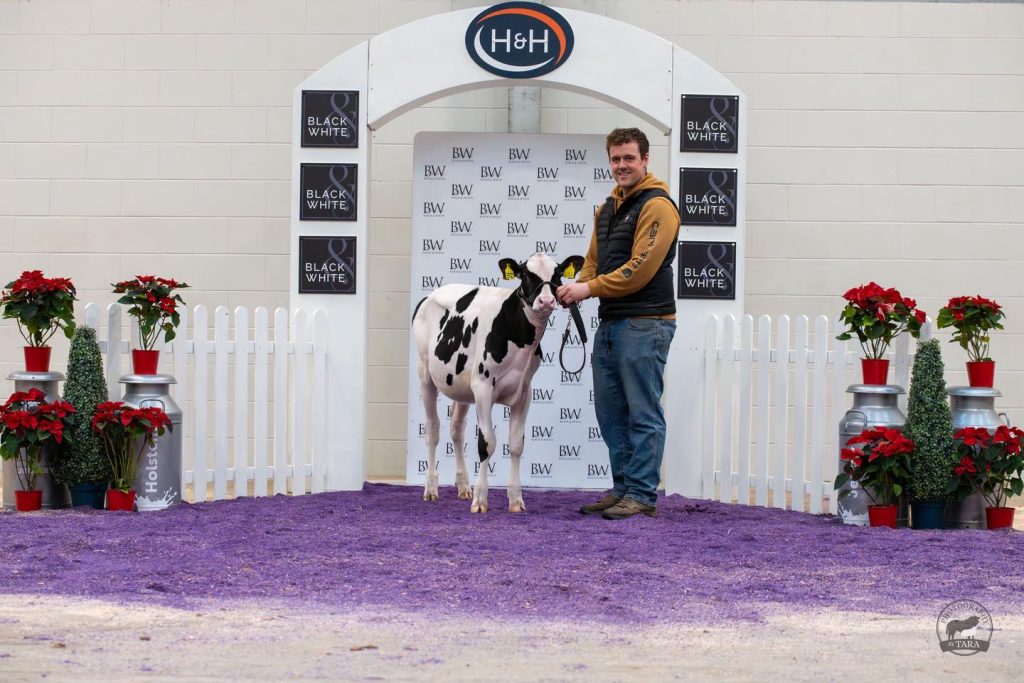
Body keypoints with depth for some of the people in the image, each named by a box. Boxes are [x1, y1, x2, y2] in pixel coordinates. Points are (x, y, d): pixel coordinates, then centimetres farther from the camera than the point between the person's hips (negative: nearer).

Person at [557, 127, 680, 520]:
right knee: (610, 412, 12)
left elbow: (640, 268, -17)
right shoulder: (608, 208, 19)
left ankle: (642, 495, -3)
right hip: (610, 323, 9)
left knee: (643, 414, -6)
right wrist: (577, 288, 2)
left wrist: (591, 288, -16)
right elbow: (594, 261, 23)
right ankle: (623, 489, 19)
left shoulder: (657, 206, -10)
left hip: (644, 324, -9)